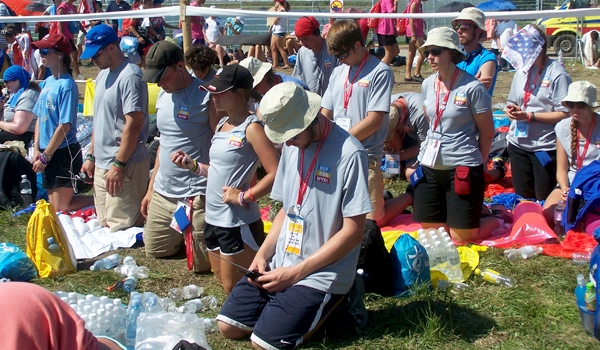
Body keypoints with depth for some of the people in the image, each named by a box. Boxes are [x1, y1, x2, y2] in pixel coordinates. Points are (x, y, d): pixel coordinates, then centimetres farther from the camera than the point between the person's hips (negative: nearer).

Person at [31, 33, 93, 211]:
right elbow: (39, 118, 11)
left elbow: (65, 126, -19)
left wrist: (45, 156, -15)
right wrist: (37, 150, 1)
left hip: (64, 153, -9)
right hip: (48, 154, 9)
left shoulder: (66, 85, -17)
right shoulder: (47, 83, 7)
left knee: (61, 209, -1)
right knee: (54, 205, 15)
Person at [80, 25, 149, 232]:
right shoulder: (103, 75, 13)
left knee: (121, 229, -6)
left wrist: (118, 165, -22)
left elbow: (133, 124, -22)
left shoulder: (129, 76, -16)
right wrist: (91, 156, 18)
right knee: (103, 225, 15)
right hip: (102, 164, 10)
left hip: (125, 165, -10)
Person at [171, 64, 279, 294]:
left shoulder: (251, 127, -16)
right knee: (223, 282, 20)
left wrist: (243, 197, -21)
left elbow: (276, 174, -24)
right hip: (213, 219, 9)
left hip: (238, 224, -9)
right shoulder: (222, 125, 10)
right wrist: (192, 165, 5)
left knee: (235, 291, 3)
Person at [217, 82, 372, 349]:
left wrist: (296, 272, -17)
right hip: (279, 264, 7)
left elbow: (353, 231, -18)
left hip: (321, 274, -7)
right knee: (228, 326, 0)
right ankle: (301, 307, 17)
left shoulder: (349, 153, -18)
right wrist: (263, 254, -2)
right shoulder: (292, 145, 5)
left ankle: (331, 303, 7)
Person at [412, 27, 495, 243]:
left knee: (460, 238, 0)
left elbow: (487, 133, -5)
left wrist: (475, 164, 3)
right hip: (430, 168, 6)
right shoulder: (428, 85, 5)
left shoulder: (472, 88, -13)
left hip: (462, 169, -6)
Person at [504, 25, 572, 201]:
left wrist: (530, 116, -21)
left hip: (545, 147, -6)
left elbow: (564, 114, -17)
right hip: (518, 144, 6)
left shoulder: (557, 73, -12)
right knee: (522, 197, 13)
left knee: (545, 202, 3)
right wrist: (511, 109, -3)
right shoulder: (522, 71, 9)